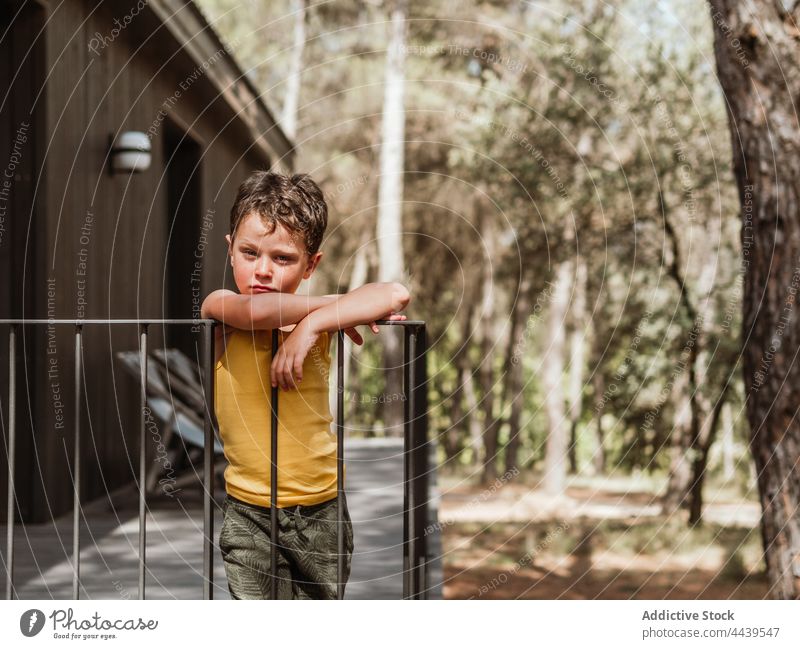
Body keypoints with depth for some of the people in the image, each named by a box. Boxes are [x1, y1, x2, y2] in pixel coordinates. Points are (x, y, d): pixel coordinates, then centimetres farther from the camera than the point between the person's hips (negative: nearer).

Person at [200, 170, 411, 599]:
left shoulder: (314, 321, -2)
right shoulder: (220, 308, -9)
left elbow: (396, 295, -16)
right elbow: (256, 311, -32)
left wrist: (313, 325, -26)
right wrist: (346, 307, -19)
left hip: (322, 510, 3)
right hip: (249, 515, -3)